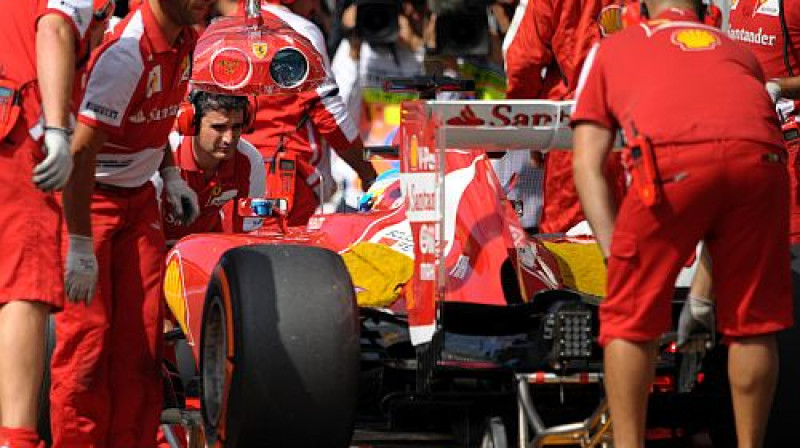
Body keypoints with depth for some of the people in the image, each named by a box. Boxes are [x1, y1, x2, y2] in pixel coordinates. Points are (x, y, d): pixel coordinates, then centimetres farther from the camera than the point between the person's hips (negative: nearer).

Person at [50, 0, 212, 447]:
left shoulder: (187, 41, 1)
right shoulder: (126, 55, -26)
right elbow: (81, 152, -28)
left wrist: (170, 175, 9)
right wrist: (80, 247, -29)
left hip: (138, 199, 8)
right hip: (86, 198, -8)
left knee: (142, 334, 3)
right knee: (87, 335, -8)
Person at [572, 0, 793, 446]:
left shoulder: (610, 50, 33)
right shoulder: (738, 51, 39)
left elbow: (588, 165, 24)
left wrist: (616, 254, 20)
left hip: (672, 159, -2)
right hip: (761, 157, 2)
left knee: (630, 320, 12)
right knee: (753, 324, 16)